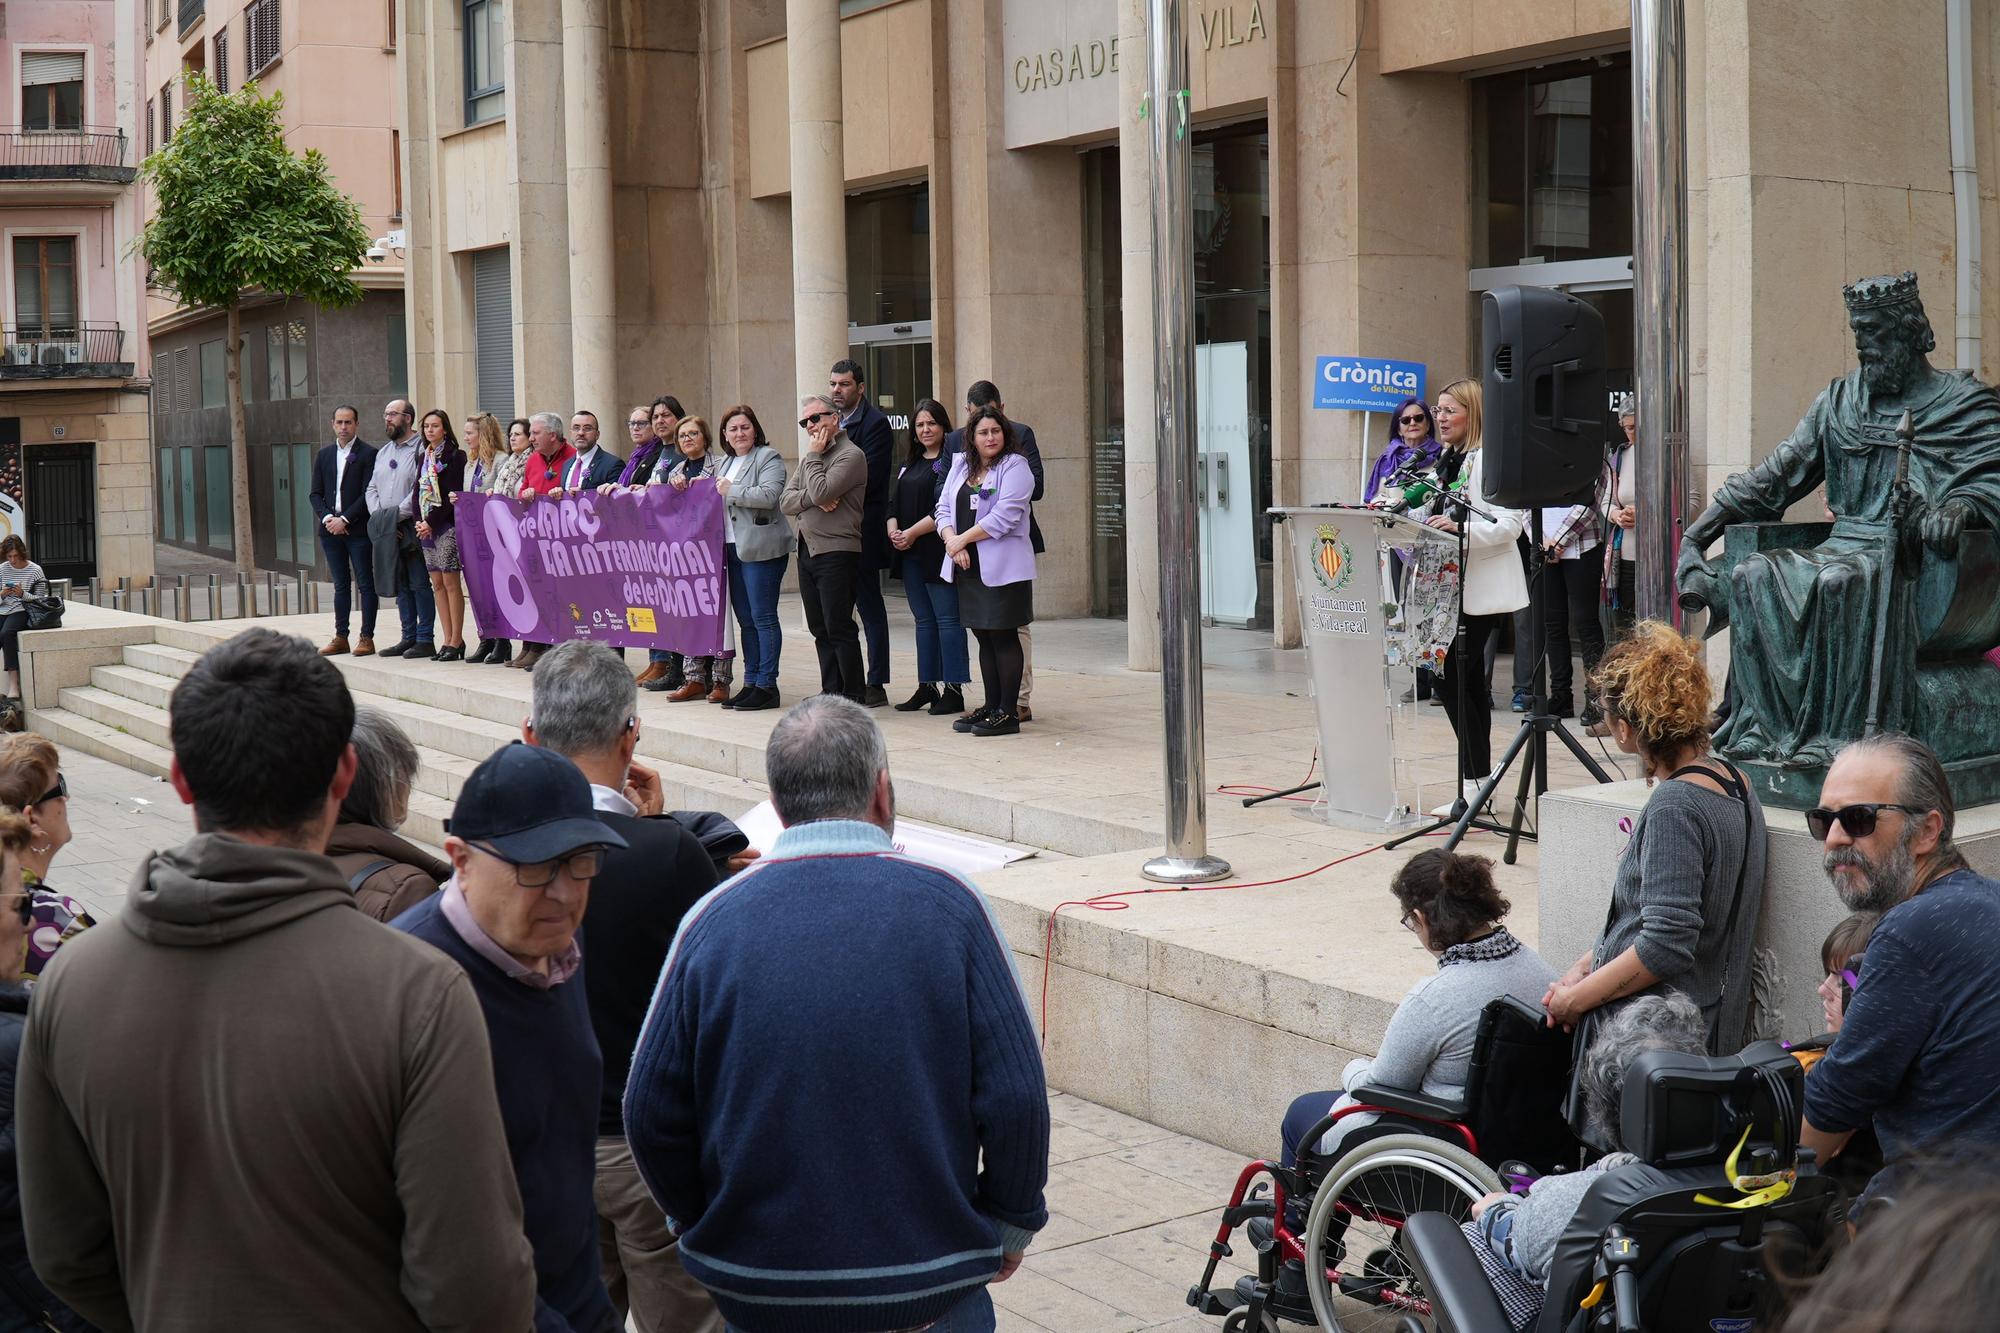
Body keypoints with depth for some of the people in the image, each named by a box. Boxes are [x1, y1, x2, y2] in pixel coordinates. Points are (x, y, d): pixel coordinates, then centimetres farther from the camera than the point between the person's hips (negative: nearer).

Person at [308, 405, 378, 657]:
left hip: (358, 530, -5)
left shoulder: (368, 454, -3)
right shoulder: (323, 455, 14)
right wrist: (327, 517, -6)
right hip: (331, 529, 5)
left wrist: (345, 520, -14)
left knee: (365, 584, -2)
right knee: (341, 585, 9)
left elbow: (368, 494, -9)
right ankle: (340, 637, 11)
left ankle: (367, 638, 0)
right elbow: (315, 493, 11)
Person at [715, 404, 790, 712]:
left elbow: (768, 495, -19)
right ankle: (750, 682, 15)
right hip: (733, 548, 8)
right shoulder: (726, 462, 20)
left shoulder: (768, 457, -5)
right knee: (745, 620, 10)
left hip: (761, 549, -8)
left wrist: (731, 491, -11)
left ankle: (766, 685, -4)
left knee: (763, 617, -6)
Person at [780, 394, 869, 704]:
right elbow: (785, 502, 8)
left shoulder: (850, 455, -9)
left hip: (837, 553, -8)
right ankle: (830, 693, 17)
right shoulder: (809, 458, 17)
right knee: (820, 630, 11)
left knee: (839, 629, -7)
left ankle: (854, 696, -2)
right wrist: (813, 499, -11)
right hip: (807, 550, 8)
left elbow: (821, 492, -21)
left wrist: (814, 455, -9)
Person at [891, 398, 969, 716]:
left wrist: (913, 533, -15)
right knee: (924, 621, 12)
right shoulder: (910, 463, 18)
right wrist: (893, 530, -3)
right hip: (910, 554, 8)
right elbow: (896, 502, 17)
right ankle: (927, 687, 17)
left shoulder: (950, 460, -7)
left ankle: (953, 690, -5)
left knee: (947, 619, -6)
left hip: (938, 550, -8)